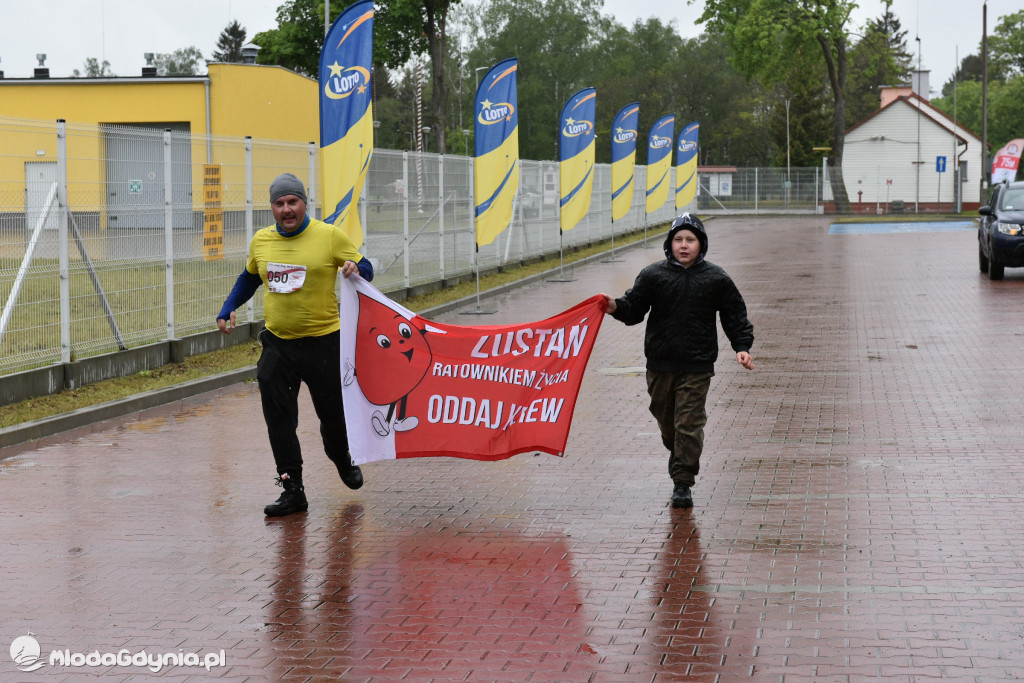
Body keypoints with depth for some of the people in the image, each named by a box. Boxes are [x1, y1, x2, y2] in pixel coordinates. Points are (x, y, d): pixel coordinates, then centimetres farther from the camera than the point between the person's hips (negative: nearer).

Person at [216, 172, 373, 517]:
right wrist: (227, 310, 12)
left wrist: (355, 268, -20)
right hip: (277, 343, 3)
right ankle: (292, 491, 4)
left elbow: (364, 268, 3)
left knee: (332, 412, 9)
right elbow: (249, 278, 23)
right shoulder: (261, 241, 6)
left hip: (323, 342, -3)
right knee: (278, 420, -3)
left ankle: (343, 459, 41)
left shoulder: (330, 236, -6)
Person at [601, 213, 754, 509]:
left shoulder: (716, 279, 1)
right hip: (660, 364, 2)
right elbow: (634, 309, 2)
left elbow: (735, 316, 8)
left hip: (697, 366, -2)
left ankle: (682, 484, 1)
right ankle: (677, 453, 45)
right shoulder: (653, 275, 1)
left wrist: (742, 347, -3)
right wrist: (616, 307, -19)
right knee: (665, 418, 15)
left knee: (689, 423, -6)